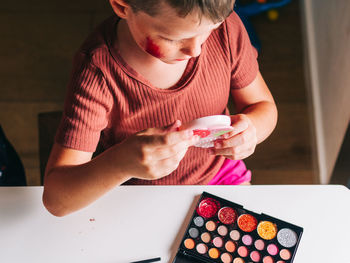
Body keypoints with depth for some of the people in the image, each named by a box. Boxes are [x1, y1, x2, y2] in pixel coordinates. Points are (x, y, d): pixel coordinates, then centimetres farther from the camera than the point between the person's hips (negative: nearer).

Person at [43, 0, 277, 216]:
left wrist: (250, 129, -29)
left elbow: (263, 105, -4)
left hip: (221, 175, 1)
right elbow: (55, 199, -30)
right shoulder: (97, 73, -30)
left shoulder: (225, 27, -21)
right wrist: (120, 163, -51)